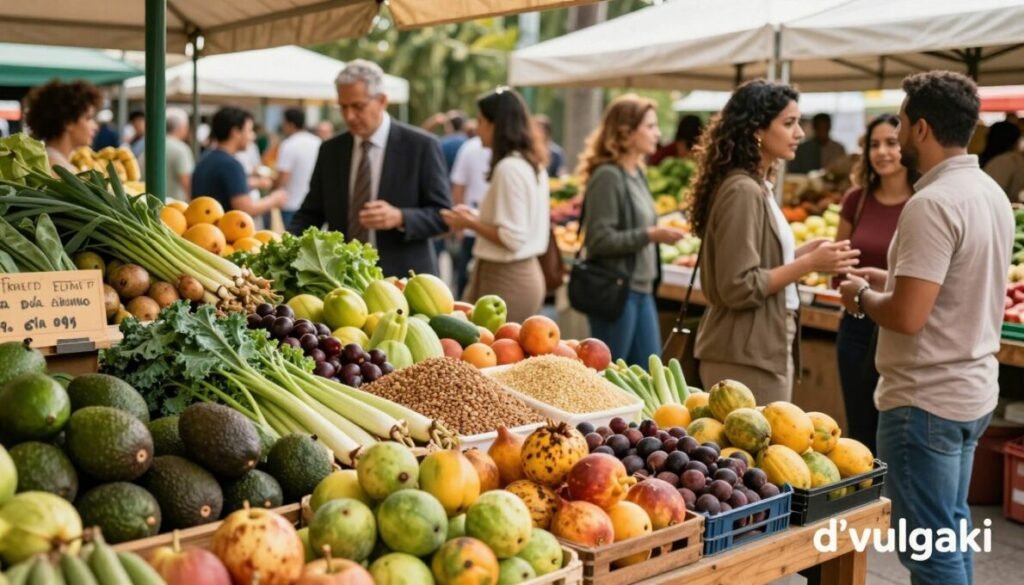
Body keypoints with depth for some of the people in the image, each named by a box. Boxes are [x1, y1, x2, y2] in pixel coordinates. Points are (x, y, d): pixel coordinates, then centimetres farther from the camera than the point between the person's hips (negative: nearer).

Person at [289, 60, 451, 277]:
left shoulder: (421, 146, -5)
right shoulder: (330, 151, 7)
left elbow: (443, 214, -6)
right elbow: (311, 213, 9)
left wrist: (400, 218, -22)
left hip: (402, 280, -3)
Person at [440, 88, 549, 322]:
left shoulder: (508, 168, -16)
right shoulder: (532, 163, 11)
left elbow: (513, 239, -19)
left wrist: (470, 223, -8)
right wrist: (478, 216, 12)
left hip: (504, 280, -9)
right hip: (526, 273, 9)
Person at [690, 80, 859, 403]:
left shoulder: (756, 186, 11)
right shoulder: (742, 190, -17)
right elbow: (739, 287, -21)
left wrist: (800, 253, 6)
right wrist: (808, 263, -18)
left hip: (763, 349, 10)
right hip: (746, 358, -10)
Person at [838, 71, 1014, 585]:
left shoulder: (932, 204, -22)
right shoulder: (991, 192, 8)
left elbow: (907, 316, -26)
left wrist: (862, 295, -7)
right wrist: (893, 280, 14)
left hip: (926, 399, -10)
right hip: (972, 389, 10)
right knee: (952, 530, 21)